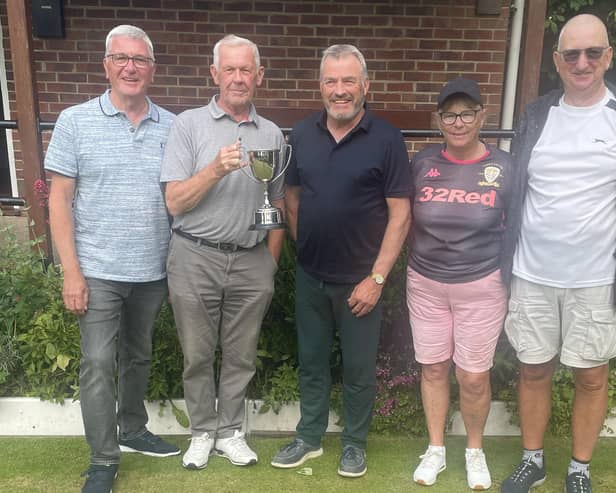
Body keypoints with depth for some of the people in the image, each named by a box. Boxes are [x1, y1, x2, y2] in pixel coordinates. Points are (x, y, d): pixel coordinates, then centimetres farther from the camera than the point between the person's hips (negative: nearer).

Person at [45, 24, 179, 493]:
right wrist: (71, 271, -10)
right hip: (98, 271, -3)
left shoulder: (172, 127, 3)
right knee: (98, 363, 0)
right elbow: (60, 199, -5)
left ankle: (133, 430, 37)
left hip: (153, 272, 3)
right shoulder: (75, 121, -3)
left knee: (138, 357, 18)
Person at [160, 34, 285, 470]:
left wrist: (271, 261, 6)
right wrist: (216, 170, -20)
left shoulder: (272, 135, 7)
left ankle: (230, 431, 29)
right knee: (198, 355, 11)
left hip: (252, 262, 2)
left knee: (240, 356, 12)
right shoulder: (189, 125, -1)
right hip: (196, 258, -2)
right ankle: (203, 432, 30)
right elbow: (175, 203, -6)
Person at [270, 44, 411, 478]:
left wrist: (377, 277, -14)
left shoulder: (386, 140, -10)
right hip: (309, 276, 4)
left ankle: (355, 443, 32)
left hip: (359, 279, -3)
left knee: (359, 368, 11)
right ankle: (309, 438, 34)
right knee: (311, 362, 16)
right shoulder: (302, 135, 2)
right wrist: (302, 247, 7)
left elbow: (400, 214, -11)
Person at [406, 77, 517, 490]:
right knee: (433, 368, 12)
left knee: (474, 377, 5)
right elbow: (407, 221, 10)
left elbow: (515, 230, 2)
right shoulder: (422, 163, -2)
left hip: (482, 287, -2)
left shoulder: (504, 167, -6)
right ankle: (436, 449, 32)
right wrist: (422, 260, 7)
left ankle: (475, 451, 32)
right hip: (425, 285, 2)